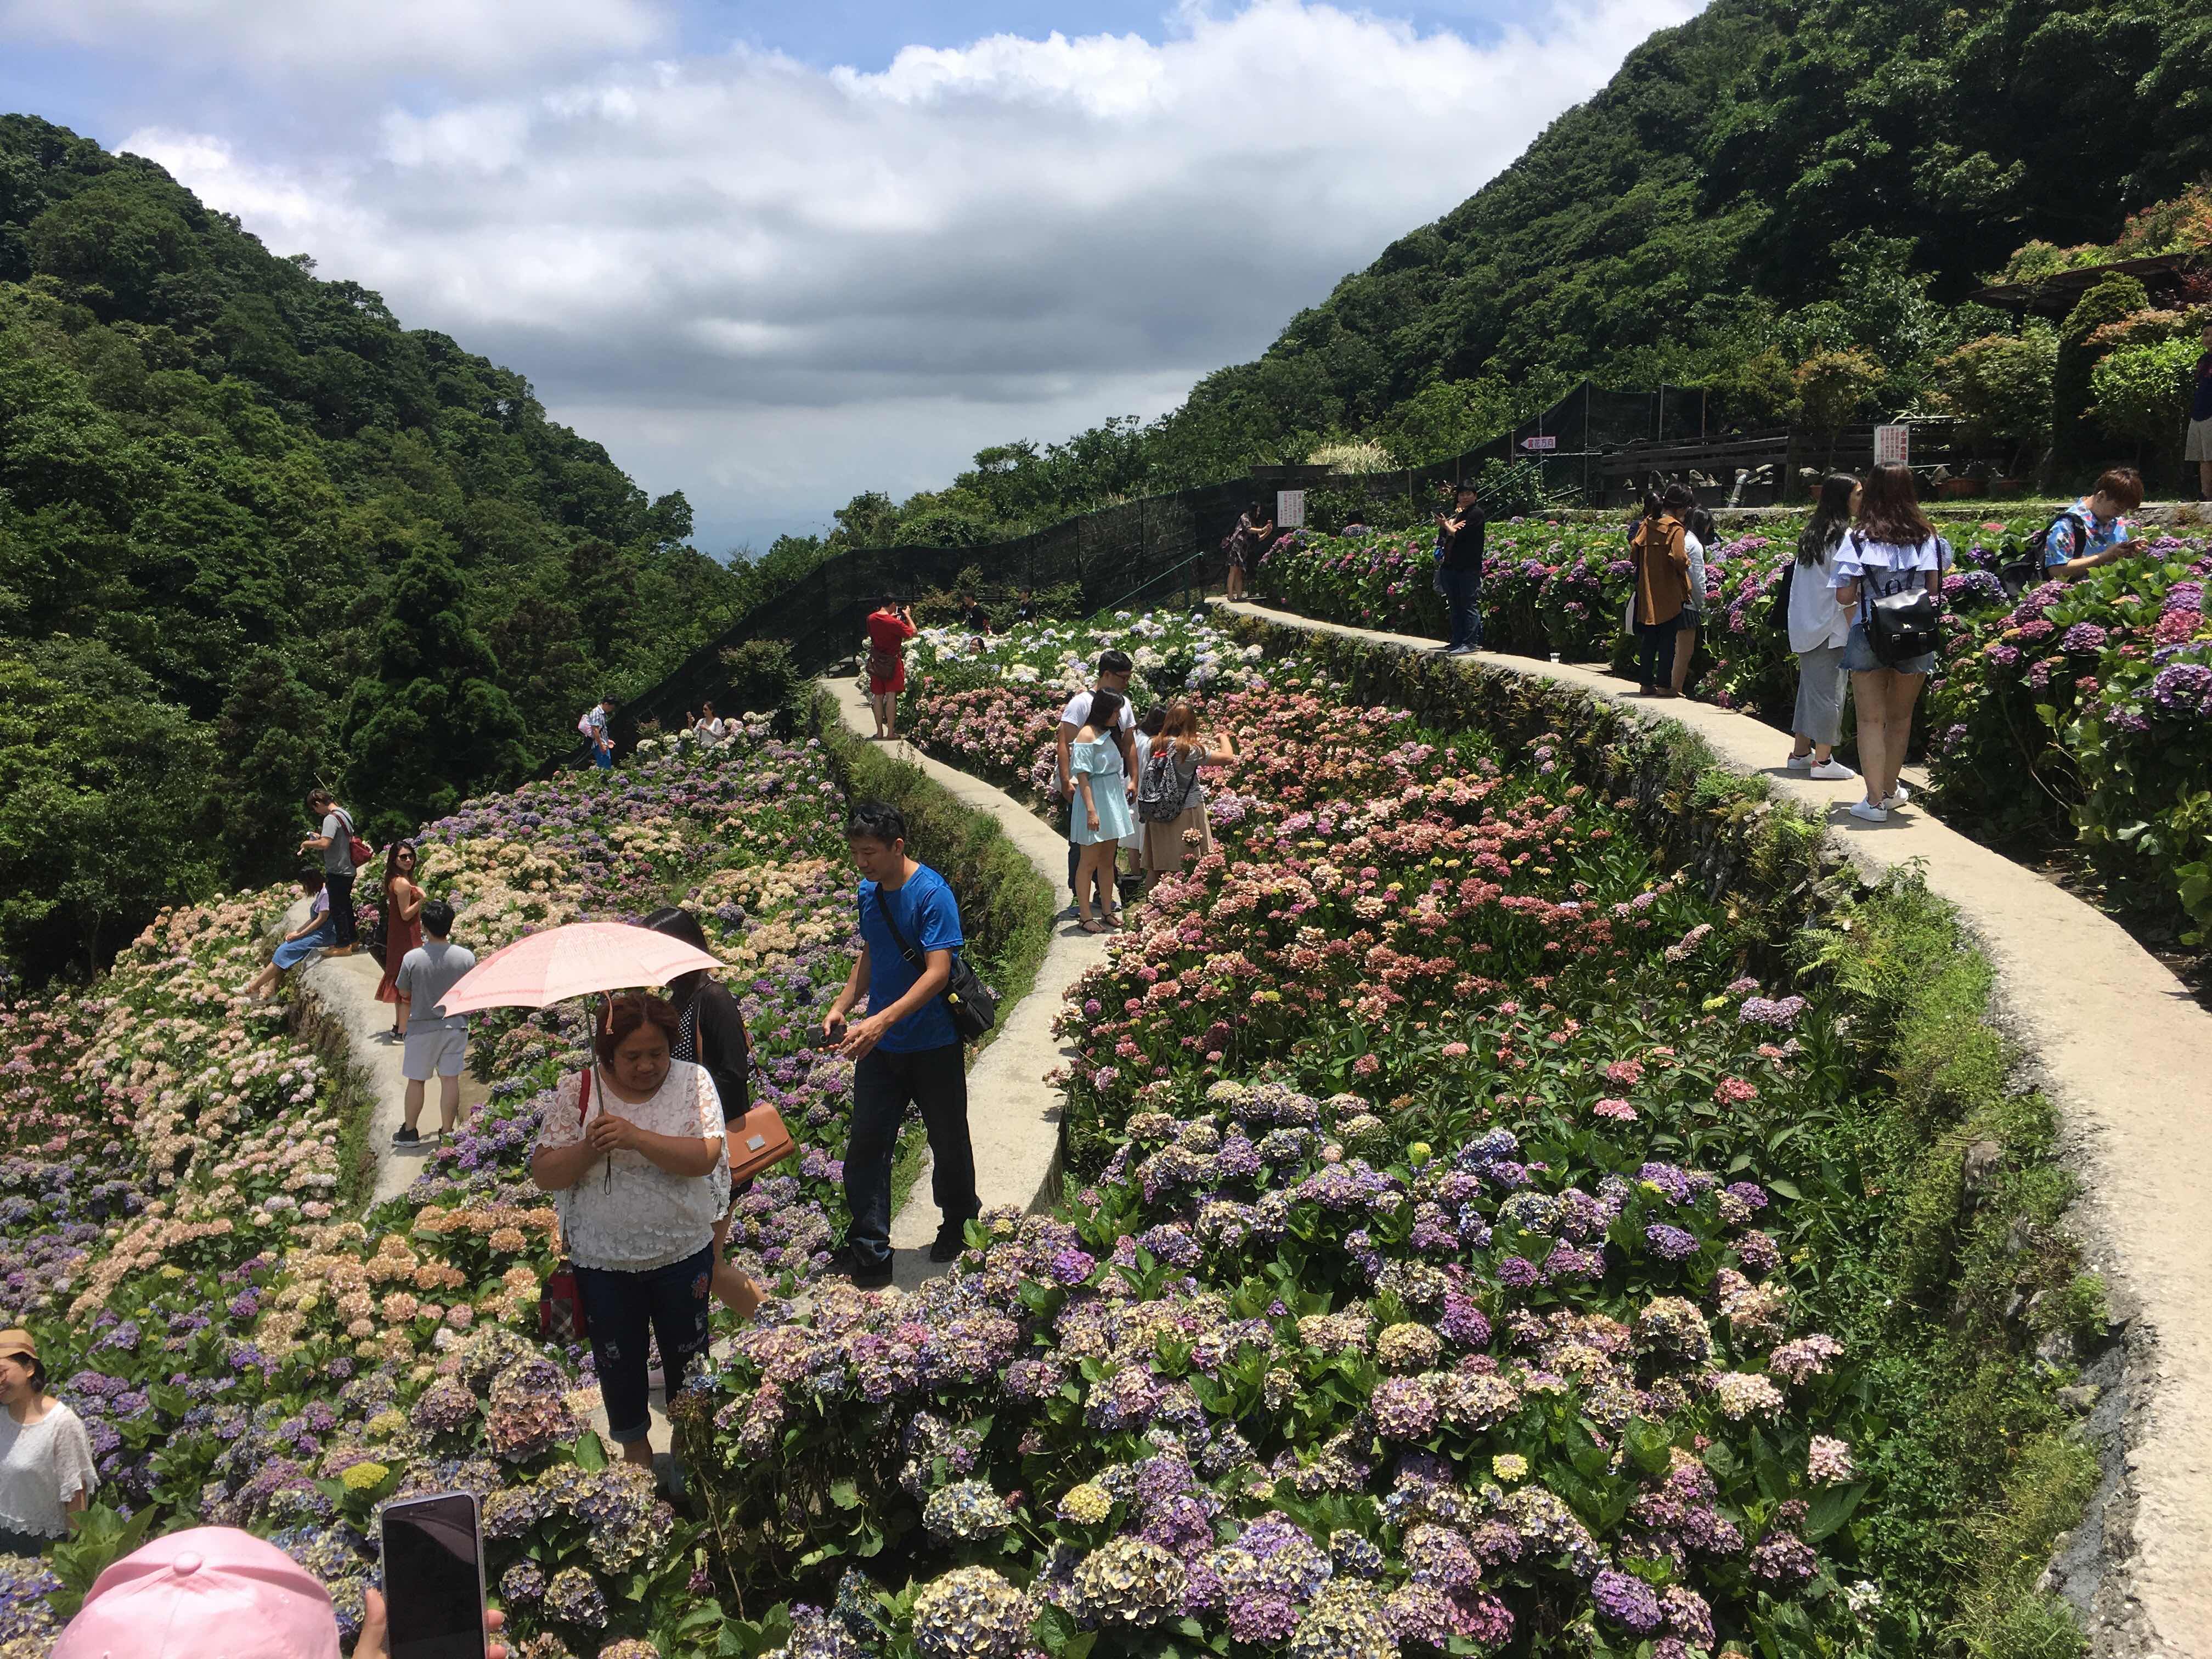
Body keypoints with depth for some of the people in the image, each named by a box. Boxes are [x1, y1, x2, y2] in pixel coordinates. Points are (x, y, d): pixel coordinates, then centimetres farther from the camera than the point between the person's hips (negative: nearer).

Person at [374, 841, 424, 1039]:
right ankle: (402, 1032, -3)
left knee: (400, 983, 18)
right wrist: (421, 900, -27)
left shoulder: (394, 880, 9)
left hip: (397, 938, 10)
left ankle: (399, 1026, 28)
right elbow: (406, 915, -20)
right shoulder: (403, 883, -20)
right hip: (407, 939, -10)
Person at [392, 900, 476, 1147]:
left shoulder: (413, 958, -16)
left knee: (416, 1080, 12)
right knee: (450, 1079, 9)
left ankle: (409, 1132, 23)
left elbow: (404, 993, -3)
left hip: (422, 1028, -1)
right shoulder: (467, 957, -12)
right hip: (455, 1026, 1)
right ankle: (447, 1133, 16)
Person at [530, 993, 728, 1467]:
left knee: (687, 1352, 17)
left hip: (683, 1253, 0)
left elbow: (706, 1158, -21)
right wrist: (588, 1149, -27)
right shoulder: (574, 1092, -8)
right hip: (603, 1260, 1)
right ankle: (634, 1441, 42)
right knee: (617, 1358, 17)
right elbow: (544, 1175, -8)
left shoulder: (693, 1081, -10)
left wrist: (637, 1138, -32)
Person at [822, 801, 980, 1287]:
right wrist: (842, 1005, 1)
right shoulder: (869, 892, 3)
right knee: (866, 1144, 1)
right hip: (880, 1047, 6)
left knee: (948, 1141, 14)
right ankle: (869, 1255, 8)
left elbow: (938, 972, -25)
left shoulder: (932, 893, -19)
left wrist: (881, 1021, -34)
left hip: (933, 1046, -5)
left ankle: (958, 1223, 38)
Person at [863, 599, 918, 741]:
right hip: (892, 661, -5)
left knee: (878, 697, 9)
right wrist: (908, 616, 1)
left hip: (876, 662, 5)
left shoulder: (871, 619, 0)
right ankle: (891, 732, -7)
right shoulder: (894, 622, -18)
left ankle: (880, 732, 12)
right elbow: (913, 633, -12)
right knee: (891, 696, -5)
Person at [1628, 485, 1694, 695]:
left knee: (1648, 639, 12)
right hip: (1670, 593, -6)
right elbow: (1679, 559, -23)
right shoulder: (1675, 528, -13)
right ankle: (1664, 685, 3)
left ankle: (1646, 682, 15)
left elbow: (1634, 555, 7)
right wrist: (1686, 561, -3)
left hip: (1647, 592, 6)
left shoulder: (1646, 524, 5)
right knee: (1668, 640, 2)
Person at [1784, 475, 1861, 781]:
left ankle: (1800, 752, 20)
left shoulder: (1812, 531, 12)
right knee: (1830, 690, -3)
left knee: (1810, 686, 15)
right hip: (1830, 628, -8)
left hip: (1804, 626, 8)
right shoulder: (1843, 535, -13)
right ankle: (1823, 759, 0)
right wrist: (1855, 628, -12)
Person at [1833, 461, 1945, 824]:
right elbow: (1934, 589, -2)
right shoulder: (1926, 536, 1)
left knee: (1871, 719, 3)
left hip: (1868, 636, -2)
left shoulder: (1858, 538, -5)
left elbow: (1844, 596, -9)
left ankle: (1875, 800, 0)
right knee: (1901, 717, 17)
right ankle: (1890, 789, 31)